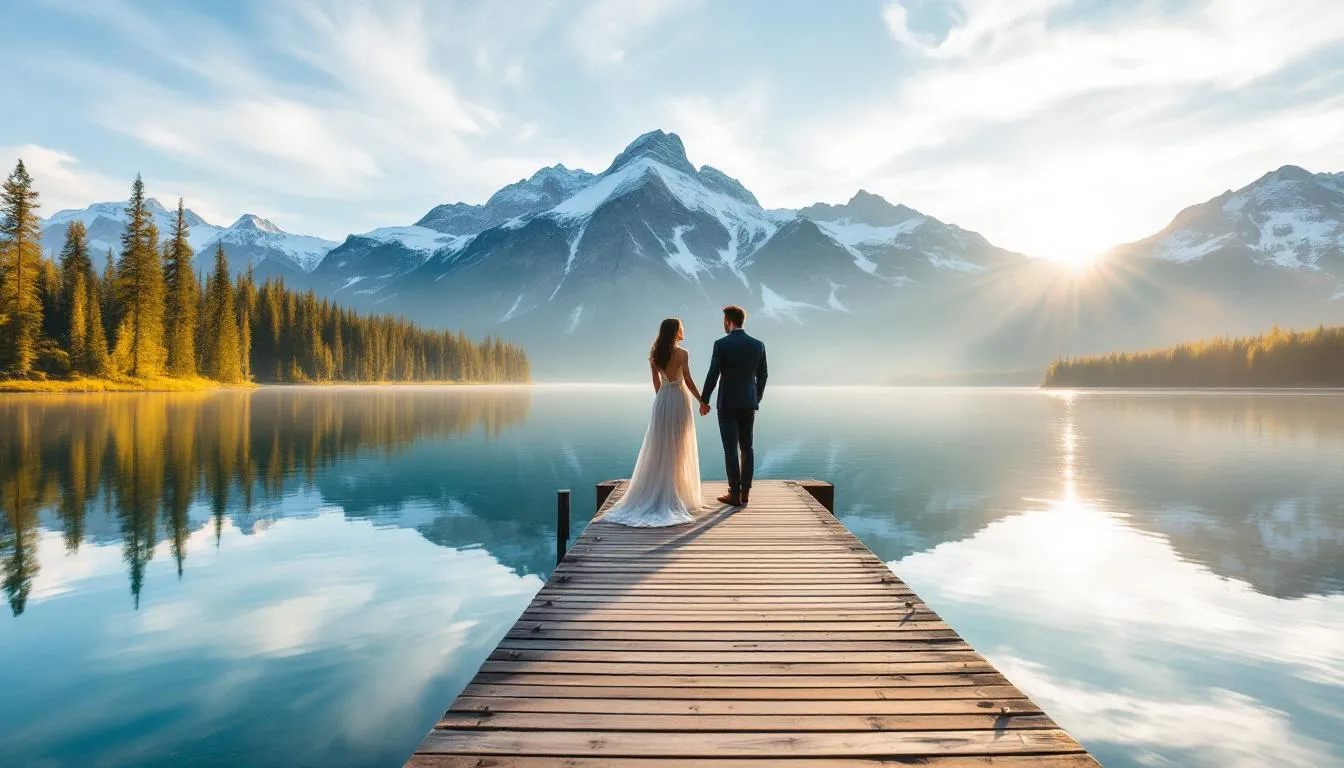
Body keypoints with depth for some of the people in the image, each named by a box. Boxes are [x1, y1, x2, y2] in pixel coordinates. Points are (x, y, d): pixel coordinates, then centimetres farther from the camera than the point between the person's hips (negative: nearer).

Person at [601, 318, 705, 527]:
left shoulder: (655, 354, 4)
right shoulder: (682, 353, -12)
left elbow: (656, 382, 10)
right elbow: (688, 381, -12)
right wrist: (702, 400, -1)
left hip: (662, 400, 5)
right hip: (679, 399, -5)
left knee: (659, 448, 10)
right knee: (678, 449, 4)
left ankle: (654, 493, 11)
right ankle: (675, 495, 9)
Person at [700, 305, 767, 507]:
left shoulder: (721, 344, -10)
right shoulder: (758, 345, 4)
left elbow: (713, 375, -11)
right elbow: (762, 376, 10)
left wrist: (704, 400, 0)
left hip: (727, 404, -5)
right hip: (749, 404, 5)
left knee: (731, 449, -1)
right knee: (747, 448, 11)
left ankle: (735, 494, 1)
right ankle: (745, 492, 14)